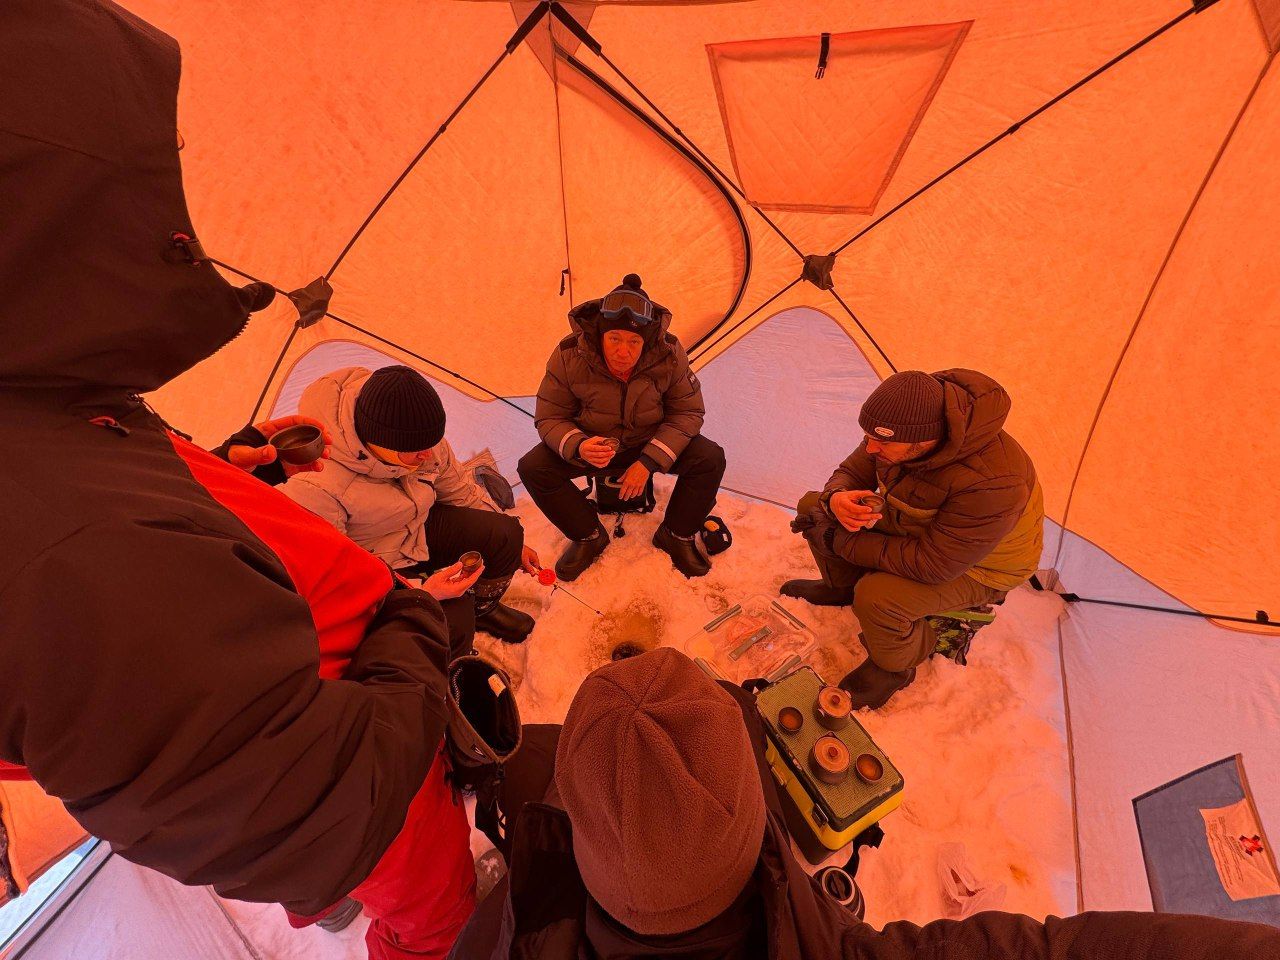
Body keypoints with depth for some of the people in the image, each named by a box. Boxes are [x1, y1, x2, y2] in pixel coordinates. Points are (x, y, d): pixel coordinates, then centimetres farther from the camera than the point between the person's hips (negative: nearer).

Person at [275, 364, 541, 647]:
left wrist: (513, 546, 10)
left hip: (417, 527, 6)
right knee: (452, 620, -28)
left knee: (505, 533, -14)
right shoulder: (315, 489, -37)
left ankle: (480, 609, 18)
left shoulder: (420, 440, -17)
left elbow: (460, 492, 0)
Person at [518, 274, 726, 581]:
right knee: (532, 468, -22)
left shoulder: (669, 354, -23)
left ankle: (676, 536, 1)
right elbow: (550, 418, -14)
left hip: (651, 442, 0)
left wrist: (649, 461, -25)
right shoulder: (569, 356, -24)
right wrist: (578, 447, -37)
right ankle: (589, 537, 0)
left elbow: (687, 413, -13)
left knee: (710, 459, -23)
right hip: (593, 444, 0)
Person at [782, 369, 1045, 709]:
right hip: (913, 524, 7)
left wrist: (842, 542, -31)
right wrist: (836, 499, -33)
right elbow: (851, 472, -7)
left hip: (977, 566, -6)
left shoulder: (989, 483, -41)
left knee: (877, 597, -32)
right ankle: (844, 587, 21)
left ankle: (895, 667, 3)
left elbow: (932, 564, -34)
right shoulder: (901, 427, -21)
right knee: (813, 505, -3)